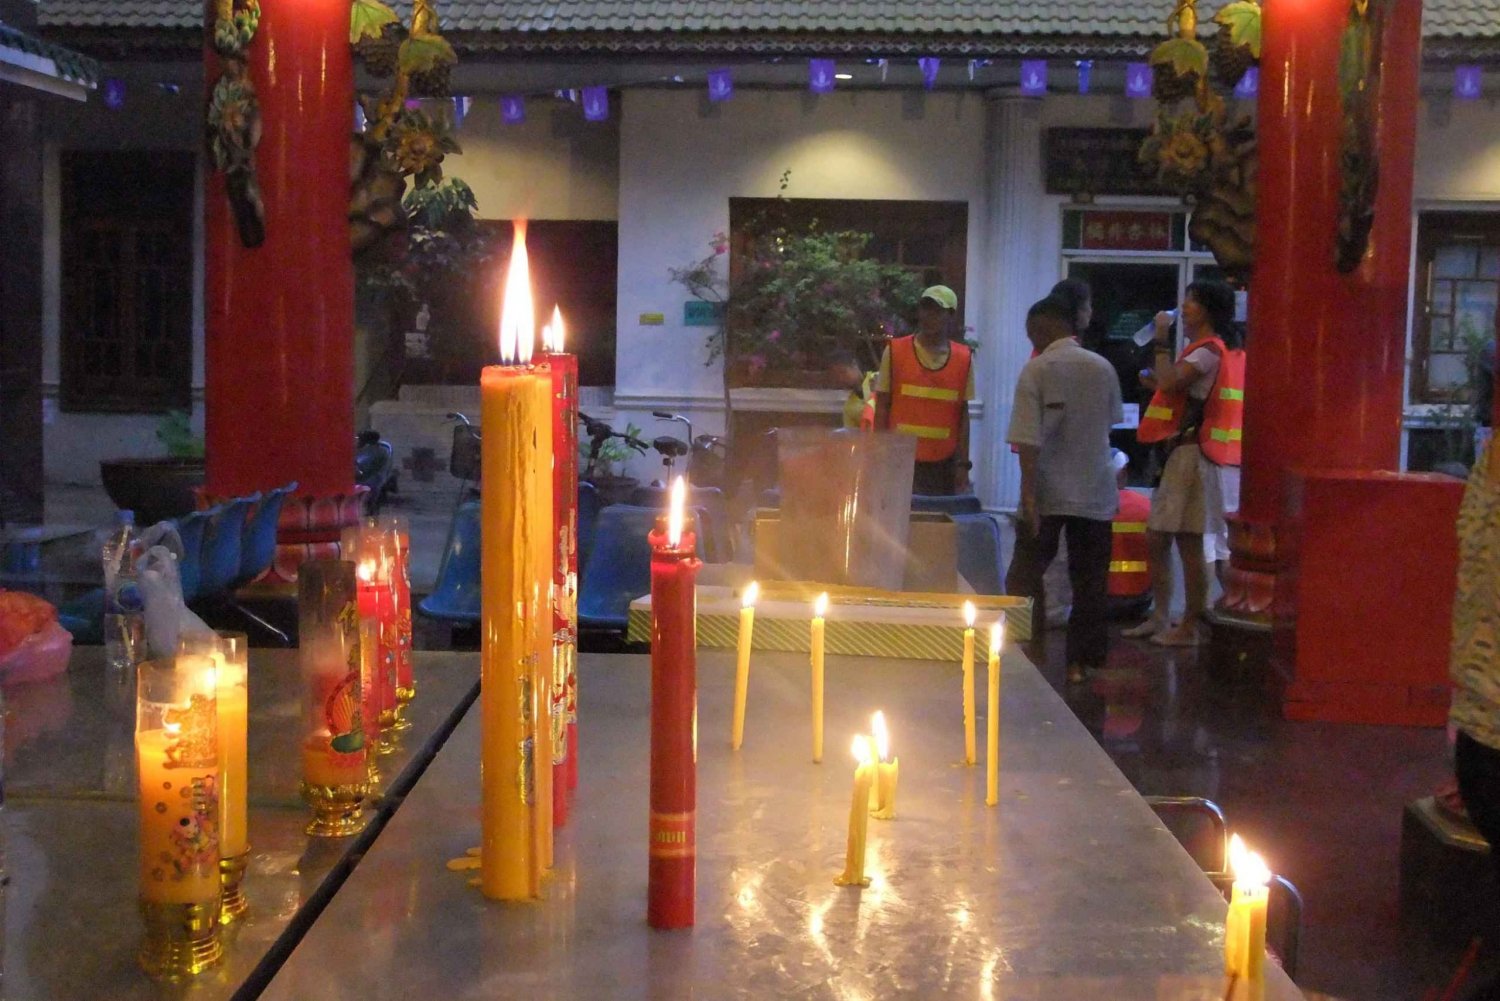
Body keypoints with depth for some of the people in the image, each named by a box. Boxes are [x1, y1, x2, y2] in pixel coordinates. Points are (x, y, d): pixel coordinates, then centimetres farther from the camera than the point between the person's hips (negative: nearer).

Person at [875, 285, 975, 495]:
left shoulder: (964, 359, 4)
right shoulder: (895, 351, 0)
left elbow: (962, 414, 7)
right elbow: (882, 407, 3)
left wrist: (963, 464, 4)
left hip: (944, 463, 2)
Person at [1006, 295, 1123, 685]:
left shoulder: (1036, 369, -8)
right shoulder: (1103, 368, 3)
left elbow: (1028, 438, -16)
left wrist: (1028, 493, -19)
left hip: (1048, 492, -3)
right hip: (1096, 492, 3)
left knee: (1028, 577, 9)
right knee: (1089, 580, 9)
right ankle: (1081, 660, 10)